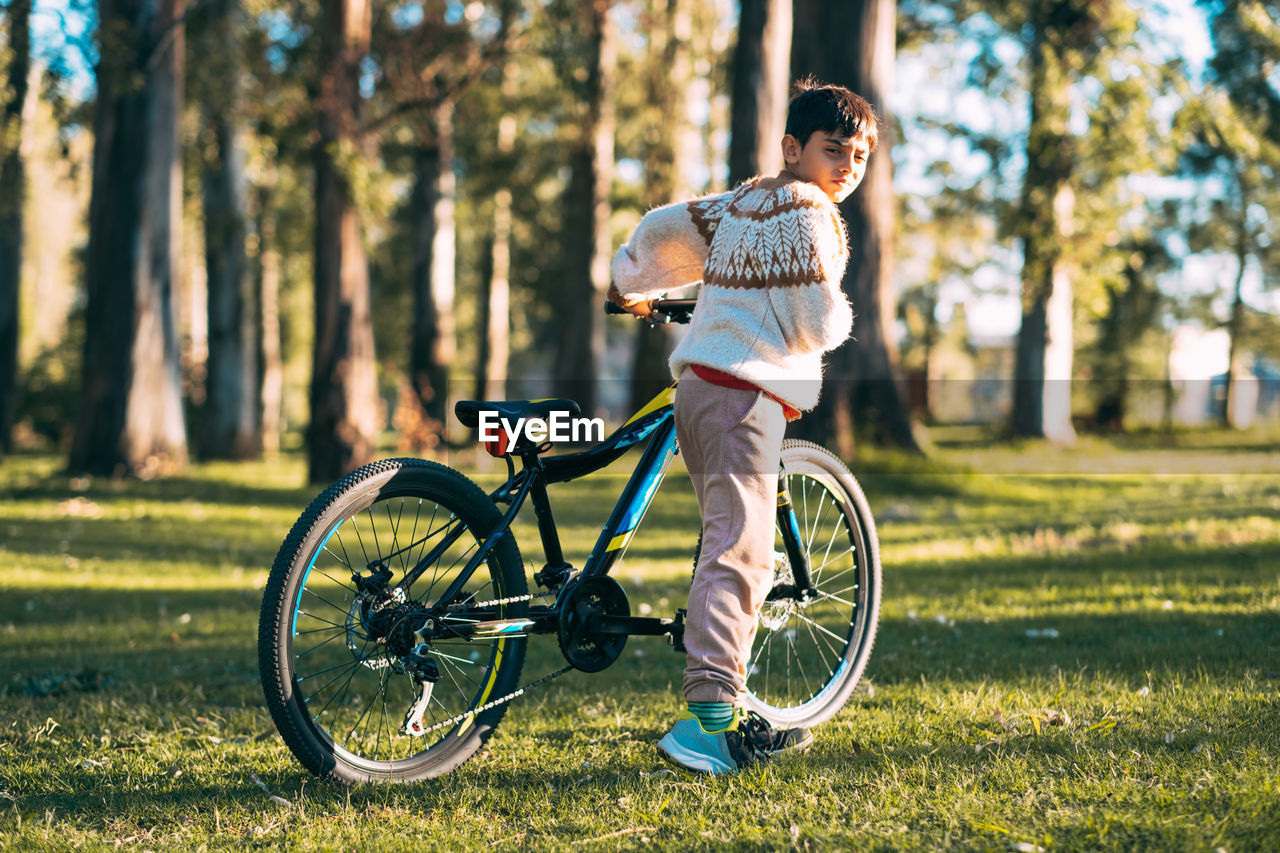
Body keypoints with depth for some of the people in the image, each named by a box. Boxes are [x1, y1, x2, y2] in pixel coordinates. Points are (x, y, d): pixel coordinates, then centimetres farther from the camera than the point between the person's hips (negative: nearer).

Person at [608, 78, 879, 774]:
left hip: (701, 384, 10)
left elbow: (663, 228, 28)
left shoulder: (744, 202, 20)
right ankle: (708, 715, -27)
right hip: (746, 392, -10)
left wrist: (631, 284, 47)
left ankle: (730, 716, 19)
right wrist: (840, 318, 12)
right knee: (739, 553, -17)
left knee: (732, 547, 15)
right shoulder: (806, 213, -7)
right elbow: (815, 323, -12)